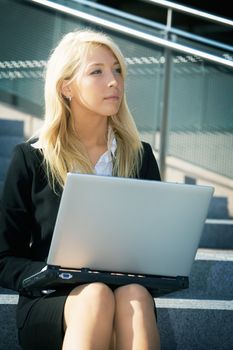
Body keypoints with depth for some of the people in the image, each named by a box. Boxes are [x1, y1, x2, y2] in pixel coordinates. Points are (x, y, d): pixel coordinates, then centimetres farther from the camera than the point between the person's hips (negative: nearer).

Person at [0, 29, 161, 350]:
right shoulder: (31, 158, 5)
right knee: (95, 296, -36)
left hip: (129, 294, 2)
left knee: (134, 295, -34)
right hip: (49, 304, -2)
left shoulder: (140, 156, 12)